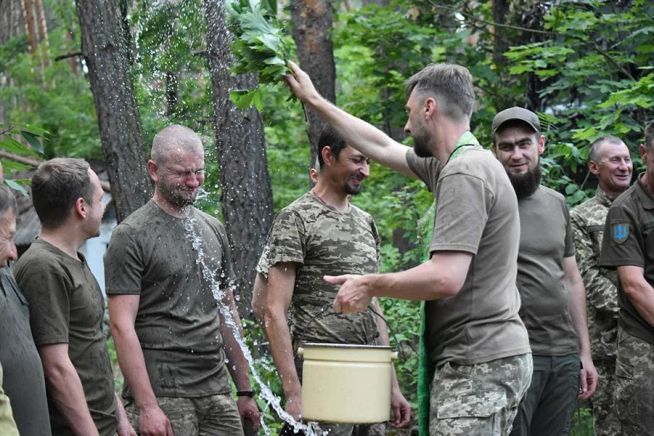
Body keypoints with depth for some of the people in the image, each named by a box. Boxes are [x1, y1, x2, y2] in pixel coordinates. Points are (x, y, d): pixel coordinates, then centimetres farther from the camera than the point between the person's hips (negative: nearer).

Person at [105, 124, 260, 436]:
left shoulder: (213, 229, 15)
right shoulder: (131, 236, -6)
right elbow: (122, 326, -11)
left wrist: (245, 390, 16)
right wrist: (146, 405, -17)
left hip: (217, 391, 6)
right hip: (164, 397, -6)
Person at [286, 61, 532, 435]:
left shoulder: (464, 174, -16)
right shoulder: (453, 165, 14)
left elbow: (445, 278, -23)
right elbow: (382, 147, 28)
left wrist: (370, 286, -8)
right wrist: (315, 101, 34)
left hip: (478, 366, -10)